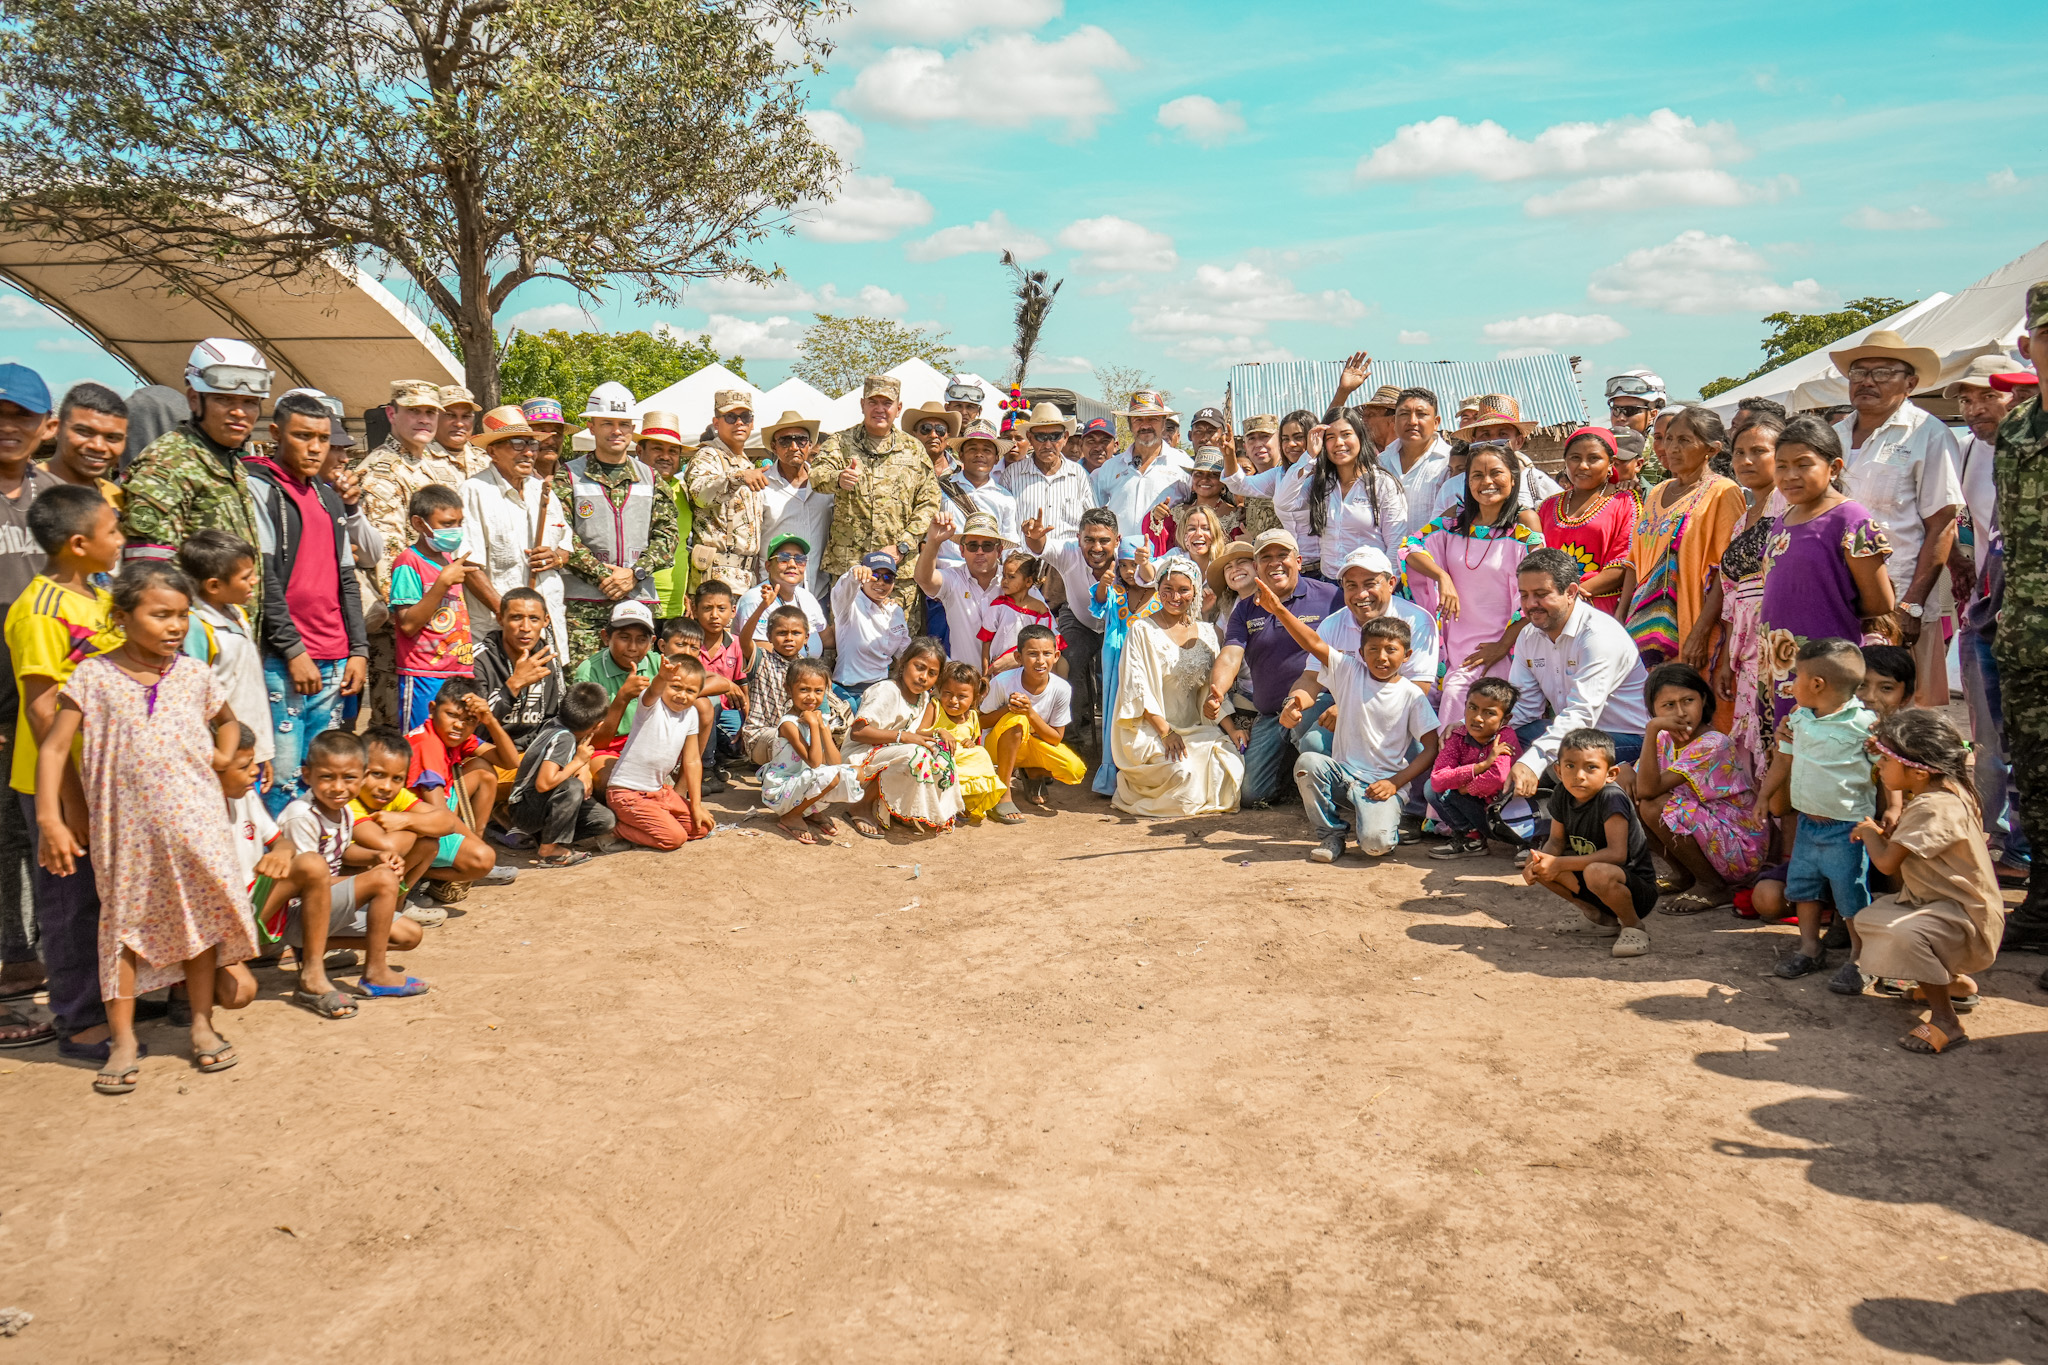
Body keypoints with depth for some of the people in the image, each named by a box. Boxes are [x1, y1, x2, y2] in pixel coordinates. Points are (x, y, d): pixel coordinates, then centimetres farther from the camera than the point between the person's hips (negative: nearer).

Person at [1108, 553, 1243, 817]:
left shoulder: (1206, 632, 13)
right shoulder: (1142, 630, -3)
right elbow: (1137, 688, -9)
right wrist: (1165, 731, -16)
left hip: (1197, 728, 5)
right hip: (1149, 729, -5)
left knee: (1232, 765, -23)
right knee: (1182, 772, -31)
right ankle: (1135, 785, 0)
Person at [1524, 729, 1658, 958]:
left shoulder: (1612, 798, -25)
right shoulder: (1562, 795, -3)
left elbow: (1617, 853, -31)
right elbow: (1557, 841, 4)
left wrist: (1560, 864, -31)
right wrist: (1537, 862, -19)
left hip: (1638, 889, -8)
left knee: (1597, 872, -38)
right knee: (1536, 864, -3)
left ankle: (1633, 927, -8)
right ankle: (1598, 917, 10)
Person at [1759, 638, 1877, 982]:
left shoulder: (1864, 724, -16)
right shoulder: (1798, 719, 4)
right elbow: (1784, 760, 17)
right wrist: (1764, 798, 17)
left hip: (1846, 828, -7)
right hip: (1808, 822, 7)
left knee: (1851, 897, -1)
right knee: (1802, 886, 15)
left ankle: (1860, 962, 13)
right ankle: (1810, 949, 30)